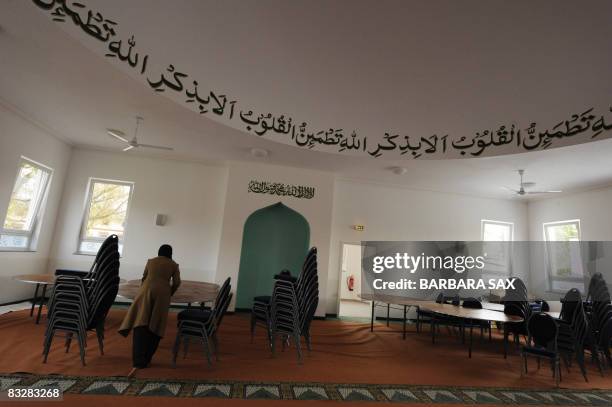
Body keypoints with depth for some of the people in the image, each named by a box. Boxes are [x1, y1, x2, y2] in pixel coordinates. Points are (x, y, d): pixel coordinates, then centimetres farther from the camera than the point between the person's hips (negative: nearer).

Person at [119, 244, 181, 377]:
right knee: (154, 326, 6)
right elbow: (177, 282, 8)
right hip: (162, 292, 0)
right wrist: (169, 294, 25)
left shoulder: (150, 261, 24)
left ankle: (138, 363, -24)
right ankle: (146, 360, 9)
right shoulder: (173, 265, 18)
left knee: (140, 324, -10)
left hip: (147, 289, 1)